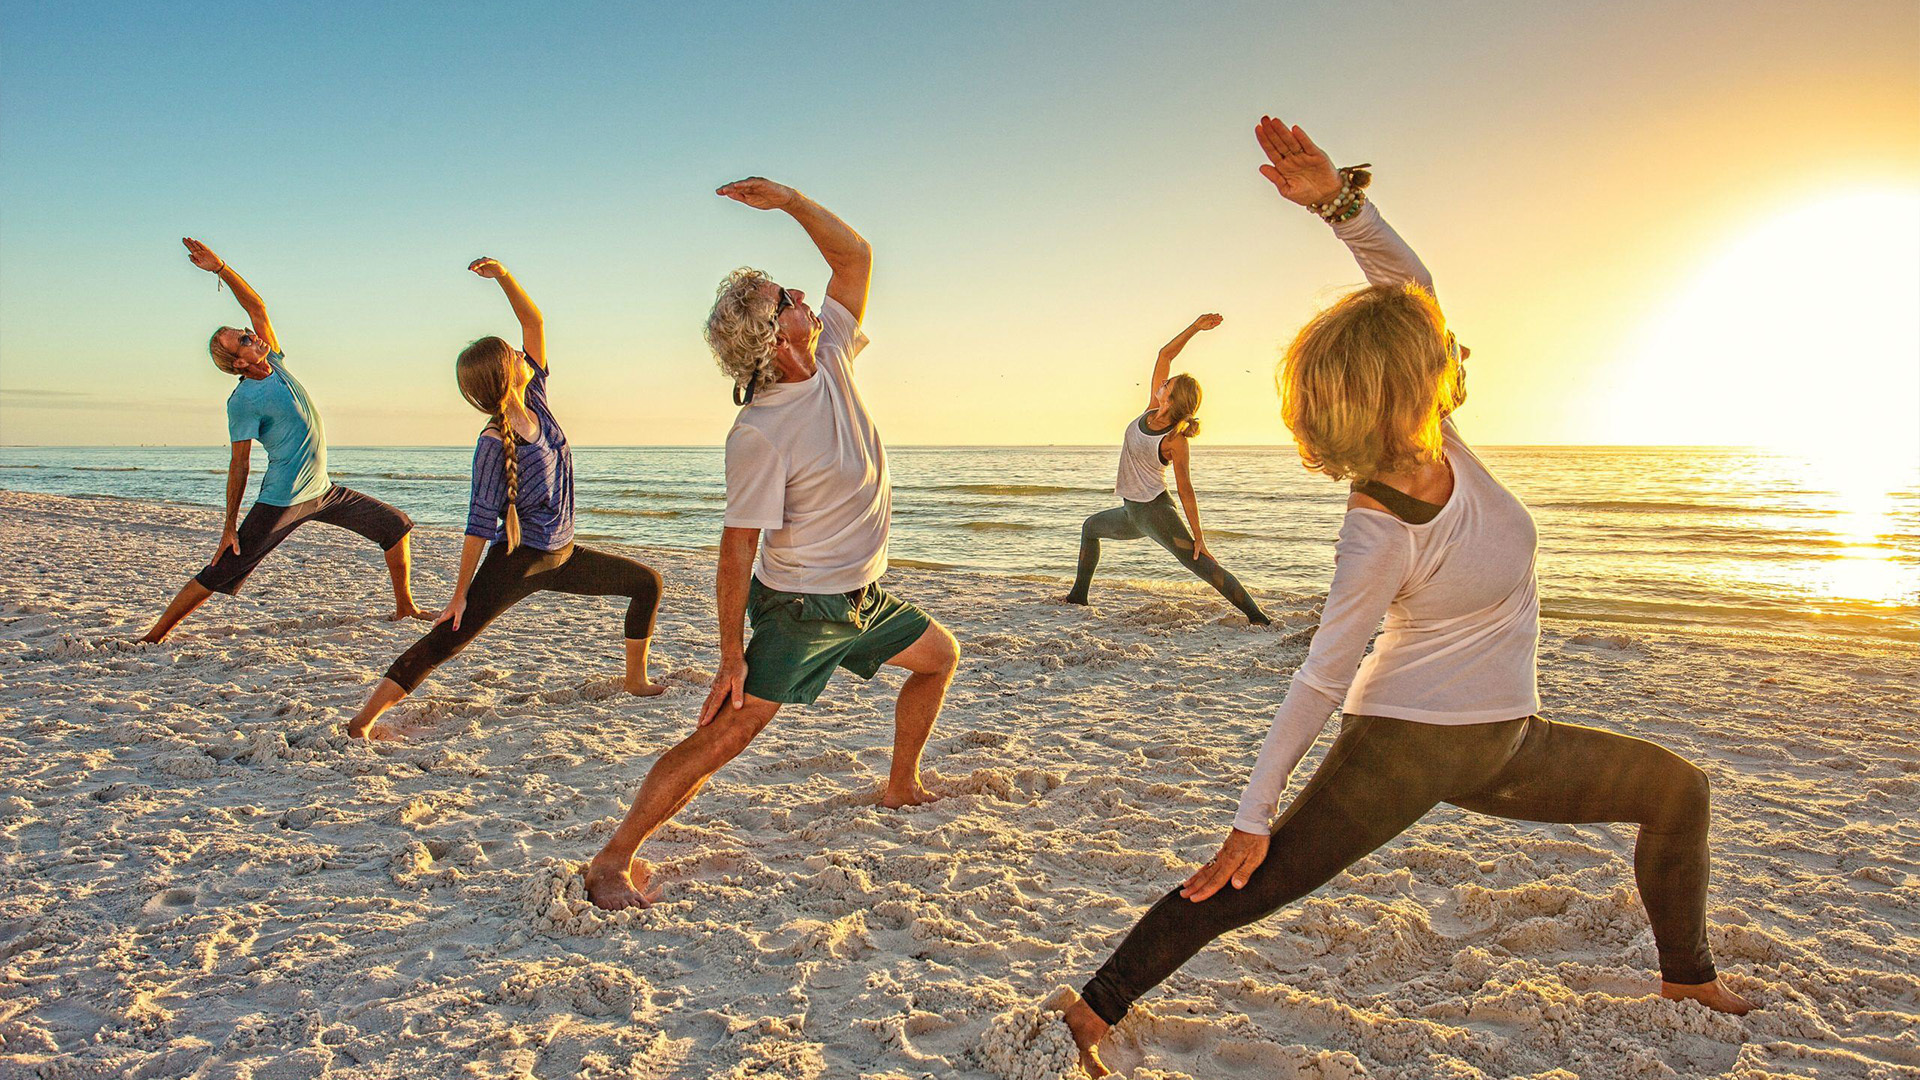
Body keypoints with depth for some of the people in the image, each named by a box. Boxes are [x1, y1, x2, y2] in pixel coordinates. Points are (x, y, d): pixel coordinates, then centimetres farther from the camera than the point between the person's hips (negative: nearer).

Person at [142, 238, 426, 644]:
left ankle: (404, 606, 16)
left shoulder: (274, 361, 4)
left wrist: (221, 268, -6)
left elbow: (257, 306, 7)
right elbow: (239, 465, -13)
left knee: (396, 526, 8)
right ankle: (155, 636, 5)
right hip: (281, 502, -8)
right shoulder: (243, 401, -15)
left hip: (322, 490, 8)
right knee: (221, 573, -6)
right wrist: (229, 527, -12)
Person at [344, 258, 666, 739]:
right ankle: (364, 719, -10)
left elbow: (534, 322, -2)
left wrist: (504, 275, -16)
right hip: (515, 561, -8)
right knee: (444, 641, -13)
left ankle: (636, 679, 25)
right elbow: (480, 523, -21)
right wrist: (460, 595, -18)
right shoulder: (493, 445, -20)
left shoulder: (534, 400, -2)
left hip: (561, 556, 8)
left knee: (647, 583, 14)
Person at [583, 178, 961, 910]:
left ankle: (902, 787, 37)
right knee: (723, 736, -10)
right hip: (799, 609, -8)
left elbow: (855, 256, 1)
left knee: (939, 655, 24)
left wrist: (788, 201, -11)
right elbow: (737, 549, -24)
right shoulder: (760, 434, -27)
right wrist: (730, 655, -20)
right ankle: (613, 861, -2)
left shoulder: (829, 356, -5)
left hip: (862, 598, 8)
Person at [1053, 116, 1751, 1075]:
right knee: (1246, 891, -9)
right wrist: (1253, 818, -21)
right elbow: (1321, 679, -25)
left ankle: (1687, 973, 39)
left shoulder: (1431, 436, -11)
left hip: (1504, 743, 8)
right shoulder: (1379, 535, -29)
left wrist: (1340, 197, -29)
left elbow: (1409, 281, -12)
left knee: (1677, 792, 21)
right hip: (1400, 747, -8)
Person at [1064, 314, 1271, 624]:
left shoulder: (1176, 442, -24)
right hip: (1132, 512, 9)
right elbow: (1165, 354, -6)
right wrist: (1194, 328, -11)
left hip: (1155, 512, -9)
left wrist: (1199, 538, -23)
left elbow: (1186, 490, -23)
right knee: (1091, 527, 21)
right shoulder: (1153, 409, -6)